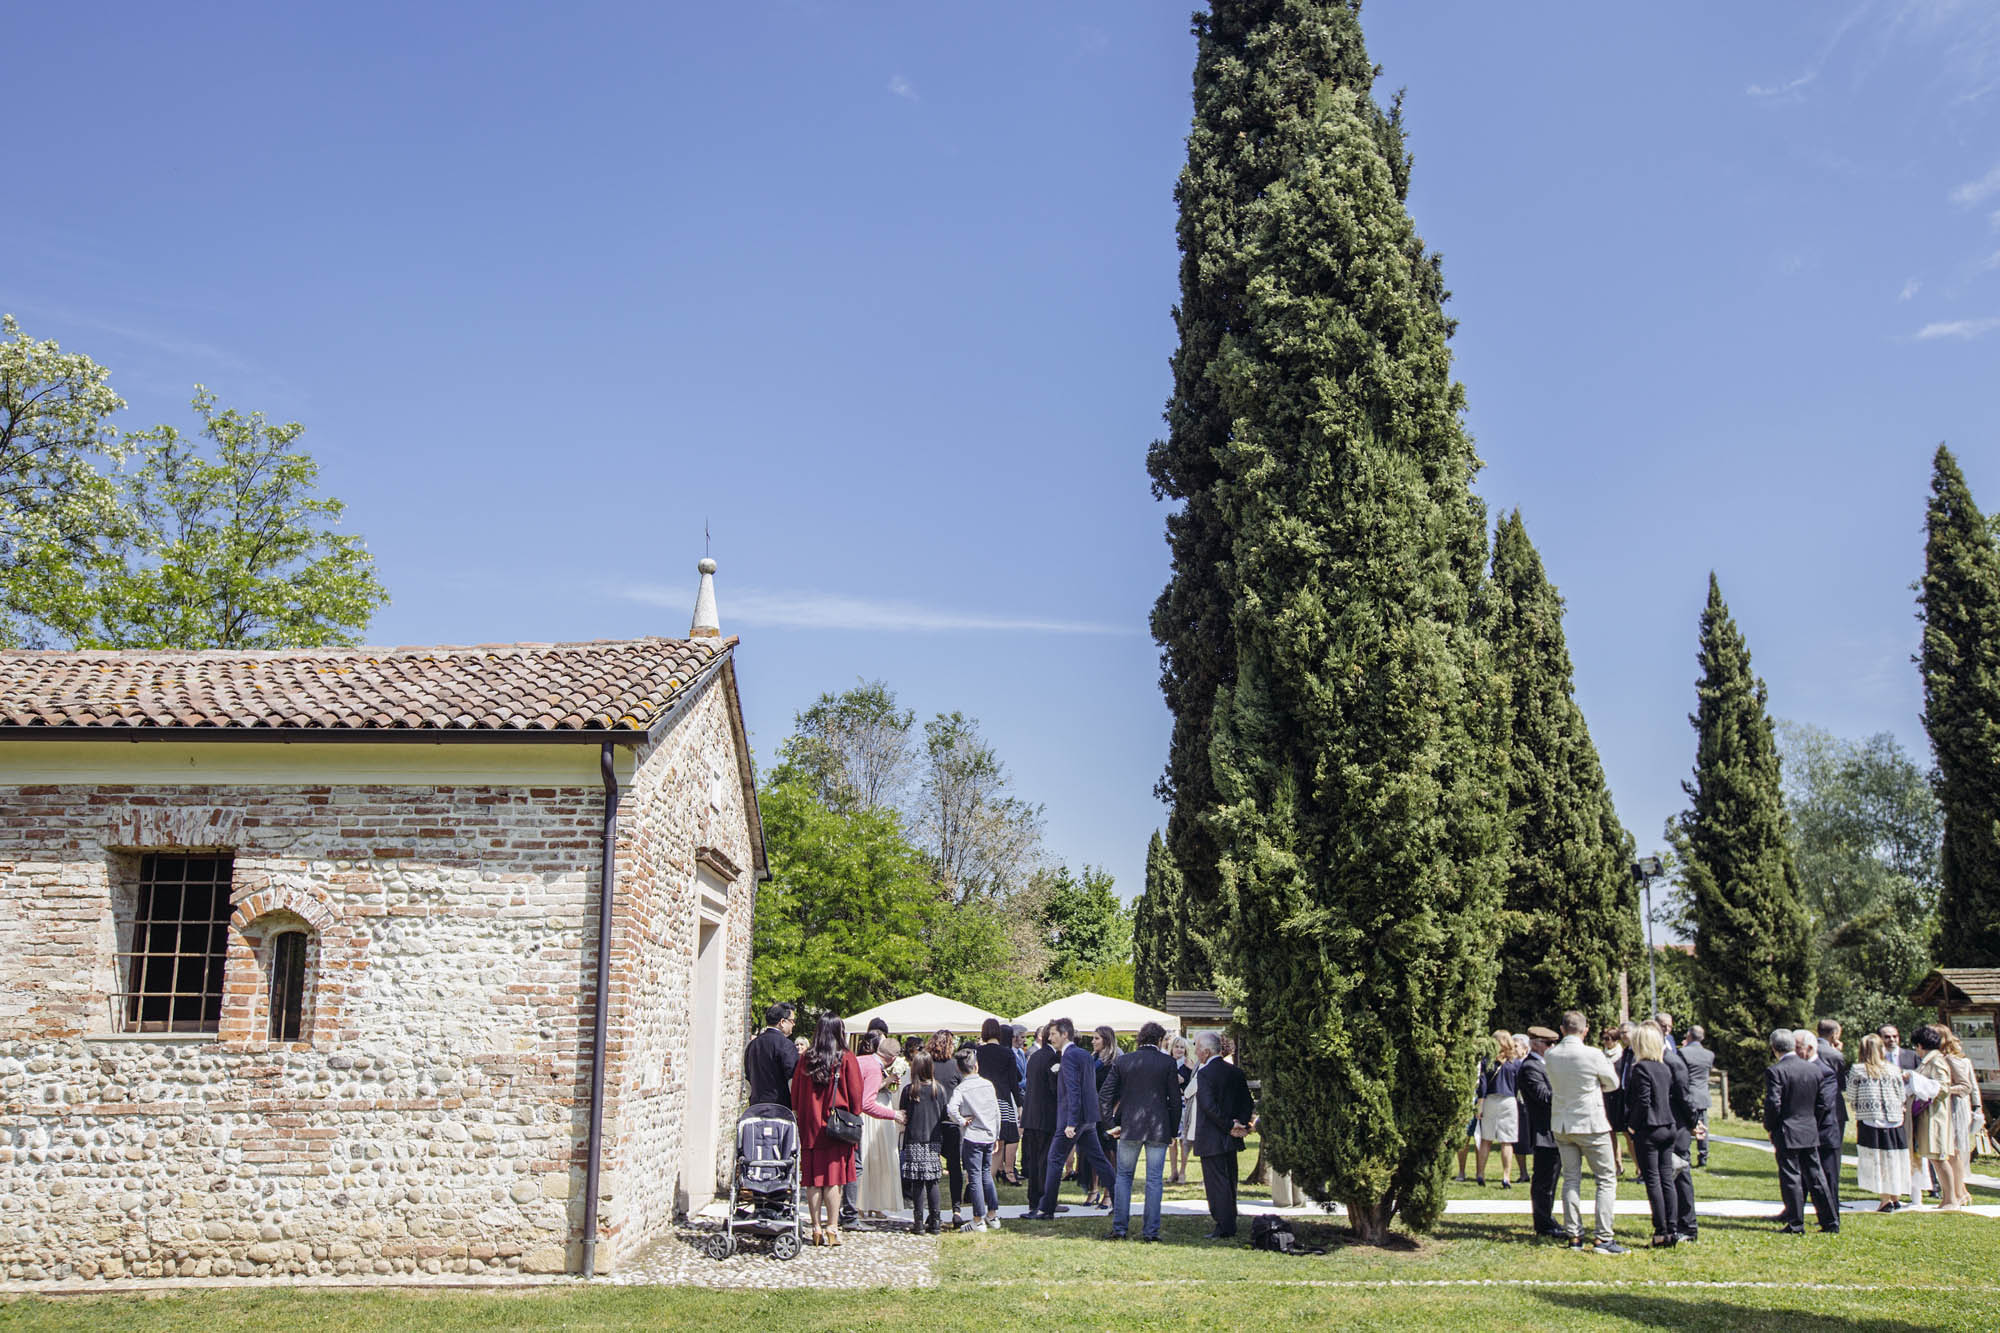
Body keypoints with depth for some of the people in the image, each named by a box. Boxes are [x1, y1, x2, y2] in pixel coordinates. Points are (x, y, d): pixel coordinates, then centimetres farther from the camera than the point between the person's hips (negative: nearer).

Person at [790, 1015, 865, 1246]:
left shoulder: (806, 1060, 2)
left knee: (813, 1178, 6)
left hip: (809, 1125, 3)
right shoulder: (846, 1058, -6)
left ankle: (817, 1229, 8)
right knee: (833, 1176, 0)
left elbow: (795, 1091, 8)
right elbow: (855, 1092, -3)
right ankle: (832, 1228, -1)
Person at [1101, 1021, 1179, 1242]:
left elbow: (1105, 1096, 1)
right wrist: (1173, 1130, 9)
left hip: (1130, 1127, 1)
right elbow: (1175, 1099, 0)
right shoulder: (1167, 1062, -2)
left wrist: (1113, 1123, 9)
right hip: (1159, 1129, -1)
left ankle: (1119, 1227, 10)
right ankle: (1150, 1230, 4)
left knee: (1123, 1176, 13)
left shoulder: (1122, 1061, 2)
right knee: (1154, 1180, 5)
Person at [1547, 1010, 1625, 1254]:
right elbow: (1613, 1084, 0)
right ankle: (1604, 1237, -2)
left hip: (1561, 1124, 5)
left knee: (1571, 1179, 11)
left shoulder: (1550, 1055, -3)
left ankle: (1574, 1235, 11)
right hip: (1591, 1123, -5)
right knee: (1606, 1179, 4)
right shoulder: (1593, 1055, -16)